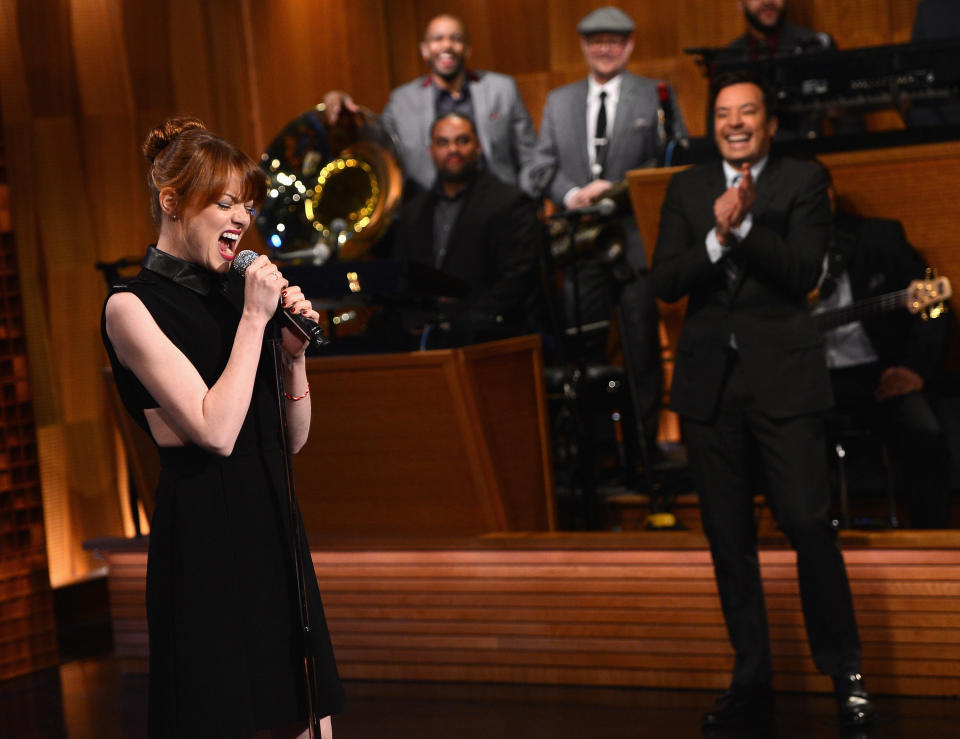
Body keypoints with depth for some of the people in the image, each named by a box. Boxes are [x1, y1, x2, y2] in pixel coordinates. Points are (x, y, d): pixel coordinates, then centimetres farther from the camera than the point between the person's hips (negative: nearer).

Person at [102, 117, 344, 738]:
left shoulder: (232, 294, 12)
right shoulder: (133, 307, -7)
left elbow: (294, 438, 15)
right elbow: (215, 431, -17)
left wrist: (293, 349, 0)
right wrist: (254, 320, -13)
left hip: (273, 523, 7)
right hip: (203, 532, -7)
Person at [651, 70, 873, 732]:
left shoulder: (803, 182, 1)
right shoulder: (687, 189, 11)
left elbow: (802, 273, -11)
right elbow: (666, 282, 0)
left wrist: (746, 223, -23)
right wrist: (717, 236, -16)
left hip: (783, 378, -4)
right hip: (710, 381, 4)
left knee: (810, 525, -10)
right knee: (729, 540, 7)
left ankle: (846, 674, 4)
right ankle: (752, 686, 16)